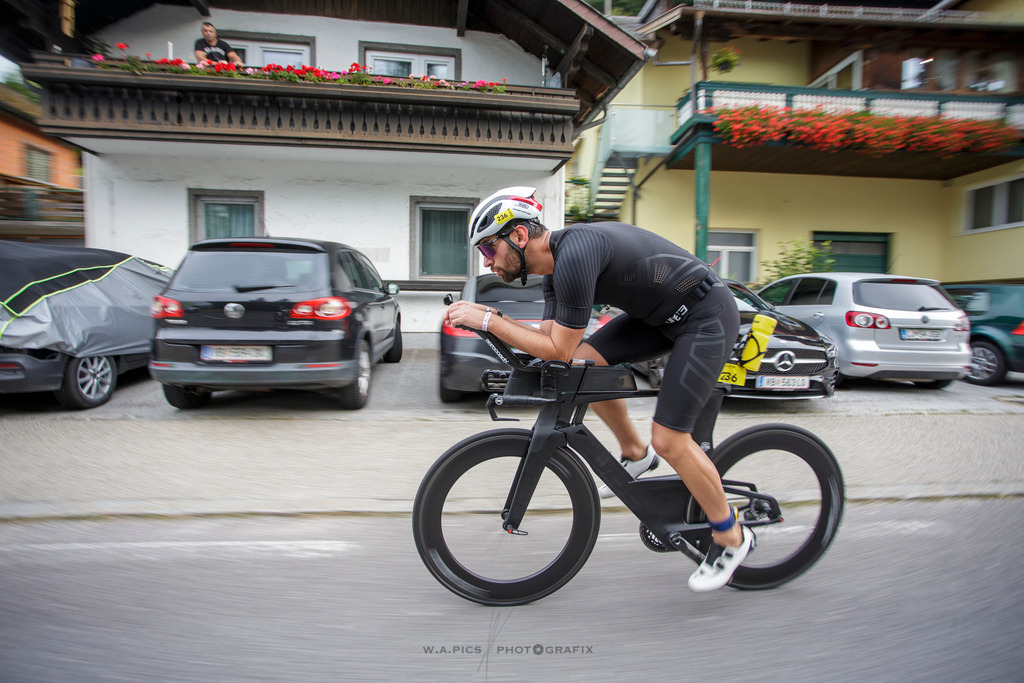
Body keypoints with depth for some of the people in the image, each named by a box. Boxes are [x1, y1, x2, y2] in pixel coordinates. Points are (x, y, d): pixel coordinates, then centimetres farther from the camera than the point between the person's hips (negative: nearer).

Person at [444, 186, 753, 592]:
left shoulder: (574, 255, -28)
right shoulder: (554, 263, 2)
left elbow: (558, 350, -25)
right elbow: (550, 340, 4)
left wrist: (485, 320, -22)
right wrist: (488, 316, -5)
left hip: (706, 315, -9)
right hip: (659, 313, 9)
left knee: (669, 440, -10)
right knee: (585, 362, -5)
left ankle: (731, 538, 16)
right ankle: (635, 454, 16)